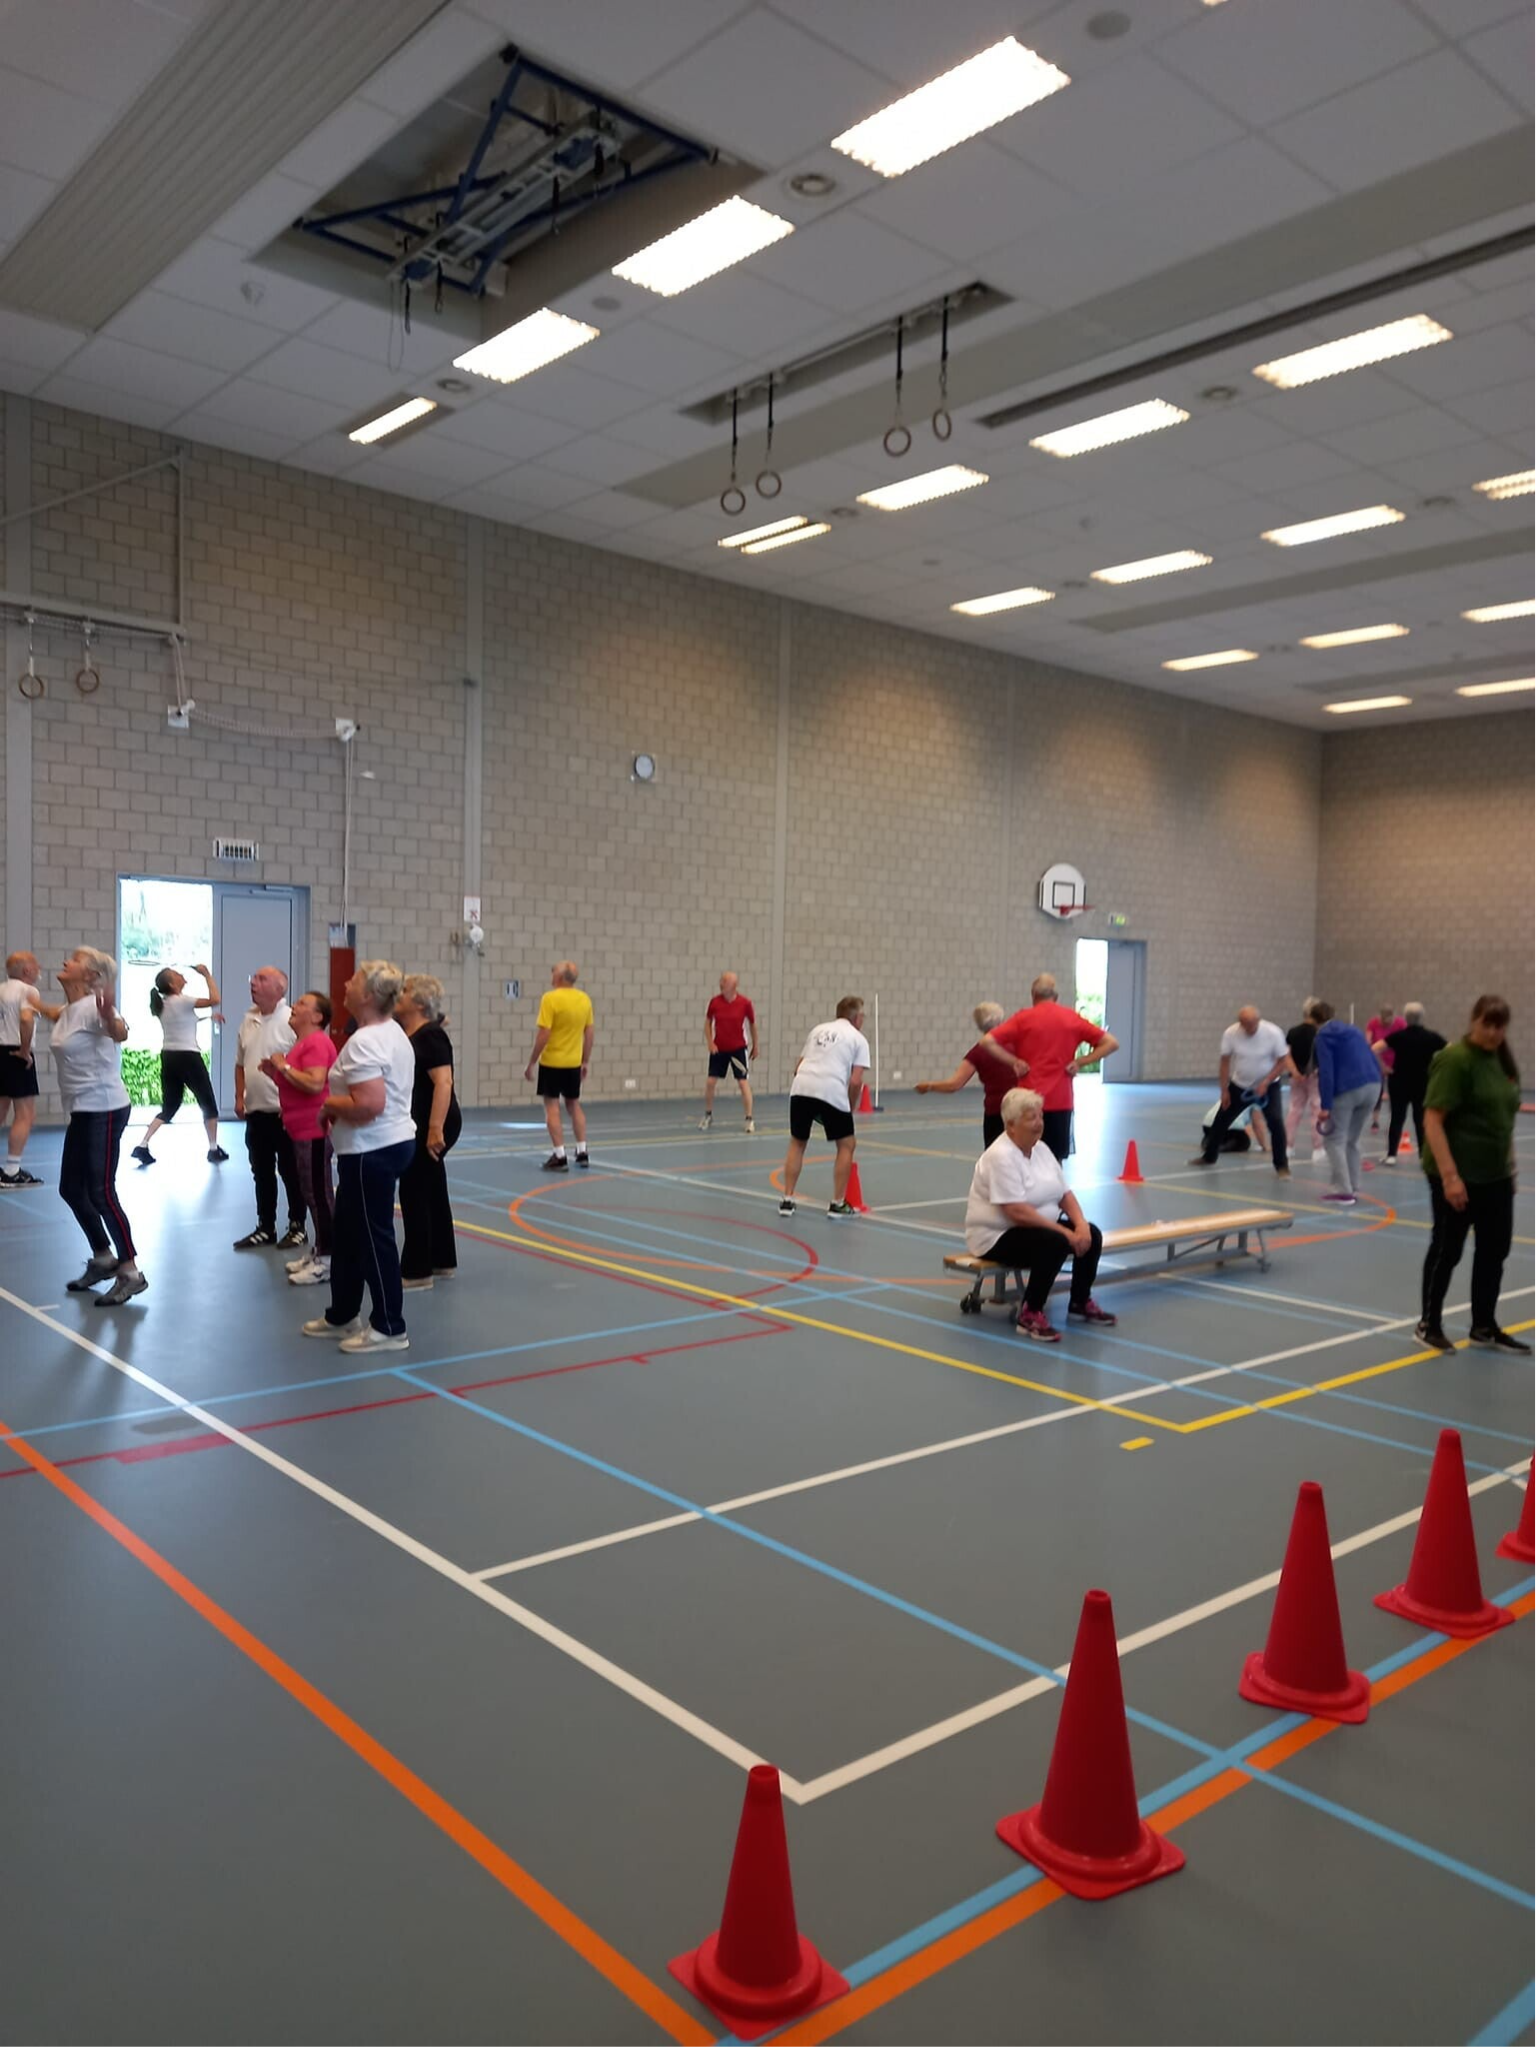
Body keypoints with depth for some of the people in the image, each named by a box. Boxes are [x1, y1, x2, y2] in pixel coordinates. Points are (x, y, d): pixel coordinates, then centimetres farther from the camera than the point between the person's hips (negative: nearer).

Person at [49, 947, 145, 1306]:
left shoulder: (92, 1008, -18)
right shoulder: (66, 1013, 9)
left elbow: (119, 1034, -42)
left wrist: (110, 1017, -59)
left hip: (104, 1109, -10)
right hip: (80, 1111, 10)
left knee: (101, 1192, -8)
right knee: (71, 1188, 15)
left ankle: (130, 1272, 1)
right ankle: (103, 1258, 29)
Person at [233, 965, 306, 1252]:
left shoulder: (291, 1021, -13)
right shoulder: (248, 1019, 10)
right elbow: (240, 1063, 18)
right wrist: (239, 1098, 11)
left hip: (284, 1112, -7)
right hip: (255, 1111, 7)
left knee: (290, 1173, 3)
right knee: (262, 1173, 13)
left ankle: (297, 1227, 13)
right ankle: (265, 1228, 22)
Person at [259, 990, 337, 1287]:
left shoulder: (317, 1042, -16)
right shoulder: (302, 1043, 17)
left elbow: (315, 1084, -29)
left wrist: (284, 1066, -17)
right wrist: (275, 1073, 10)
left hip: (315, 1131, -11)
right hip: (302, 1130, 11)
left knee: (319, 1194, -7)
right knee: (311, 1193, 15)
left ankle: (328, 1260, -2)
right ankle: (319, 1252, 22)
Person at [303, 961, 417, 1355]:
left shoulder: (364, 1041, -21)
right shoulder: (393, 1033, 12)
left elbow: (369, 1104, -31)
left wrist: (329, 1105, -13)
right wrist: (339, 1107, 9)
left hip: (372, 1152, -11)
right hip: (391, 1142, 11)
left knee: (373, 1237, -1)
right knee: (348, 1233, 19)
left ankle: (390, 1328, 9)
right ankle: (342, 1315, 31)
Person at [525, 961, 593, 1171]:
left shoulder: (550, 998, -15)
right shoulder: (585, 999, 2)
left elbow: (543, 1035, -17)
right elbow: (589, 1034, 7)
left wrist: (531, 1062, -9)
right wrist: (586, 1061, 17)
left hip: (552, 1062, -5)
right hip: (574, 1062, 6)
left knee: (552, 1107, 1)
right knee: (575, 1105, 17)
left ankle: (559, 1156, -1)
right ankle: (582, 1152, 18)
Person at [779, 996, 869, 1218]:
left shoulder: (819, 1029, 26)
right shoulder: (858, 1038, 12)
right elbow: (855, 1081, 1)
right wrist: (850, 1108, 13)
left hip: (801, 1086, 4)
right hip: (831, 1091, -4)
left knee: (797, 1143, 21)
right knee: (846, 1145, 14)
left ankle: (787, 1200, 19)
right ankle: (837, 1204, 14)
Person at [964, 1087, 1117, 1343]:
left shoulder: (1041, 1149, 5)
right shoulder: (1001, 1157, -22)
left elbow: (1064, 1193, 6)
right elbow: (1017, 1212, -28)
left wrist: (1080, 1223, -13)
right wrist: (1065, 1232, -26)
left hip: (1037, 1226, 9)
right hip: (997, 1236, -9)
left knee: (1091, 1234, -6)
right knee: (1055, 1242, -31)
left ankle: (1081, 1303, 12)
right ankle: (1030, 1315, -21)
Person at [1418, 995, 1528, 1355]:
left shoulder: (1503, 1060, 8)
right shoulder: (1456, 1059, -16)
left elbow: (1504, 1118, 17)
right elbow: (1432, 1120, -20)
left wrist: (1510, 1165, 15)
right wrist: (1449, 1176, -25)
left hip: (1496, 1174, 7)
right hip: (1458, 1175, -7)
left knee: (1495, 1249, 12)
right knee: (1447, 1250, 4)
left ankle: (1484, 1328, 26)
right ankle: (1429, 1325, 20)